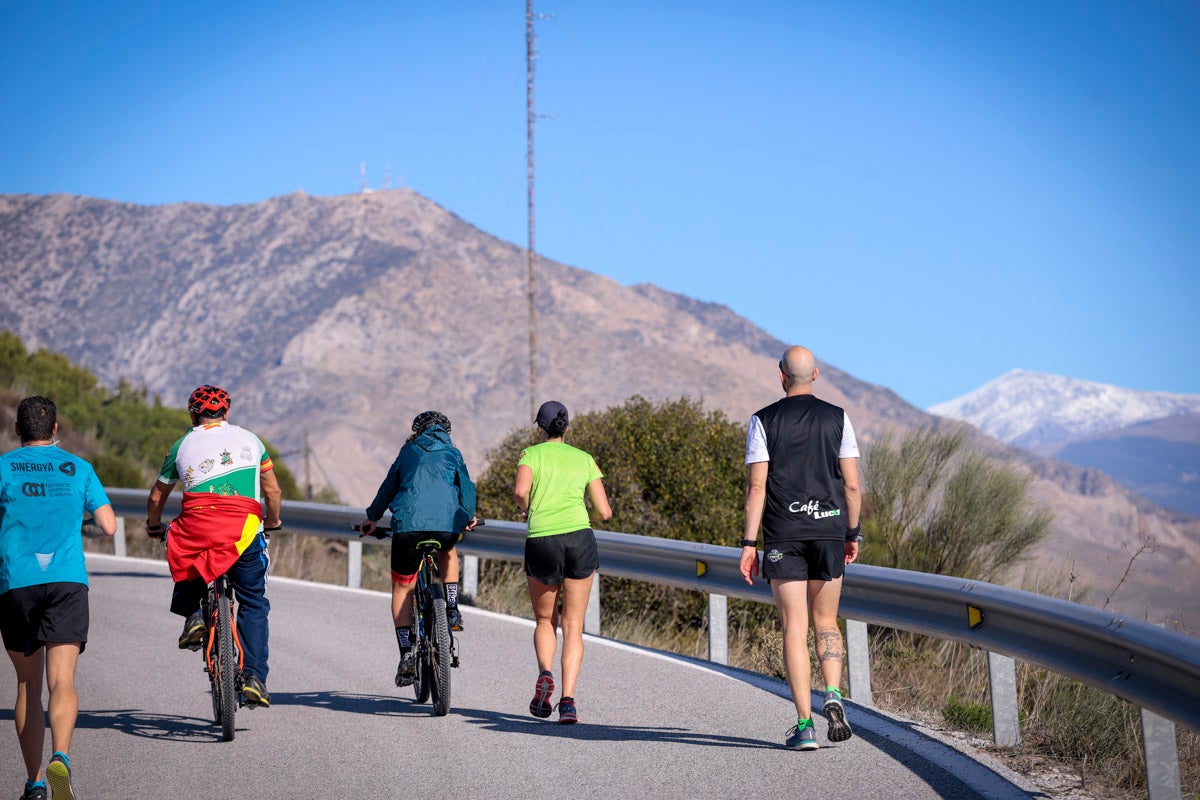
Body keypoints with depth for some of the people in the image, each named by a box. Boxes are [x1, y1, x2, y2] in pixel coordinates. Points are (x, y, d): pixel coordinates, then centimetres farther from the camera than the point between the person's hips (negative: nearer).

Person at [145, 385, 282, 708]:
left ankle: (192, 613, 12)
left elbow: (157, 496, 24)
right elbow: (273, 492, 21)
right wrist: (273, 522, 39)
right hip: (244, 530, 0)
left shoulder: (182, 445, 16)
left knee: (186, 559, 34)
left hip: (197, 526, 0)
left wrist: (154, 526, 43)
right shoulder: (249, 440, 18)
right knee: (254, 605, 10)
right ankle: (254, 676, -1)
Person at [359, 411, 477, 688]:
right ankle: (452, 610, 20)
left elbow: (389, 486, 27)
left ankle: (406, 655, 1)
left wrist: (373, 517, 40)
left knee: (401, 590, 12)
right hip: (448, 526, 1)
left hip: (408, 525, -1)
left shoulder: (408, 451, 20)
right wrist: (469, 517, 39)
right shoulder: (453, 453, 19)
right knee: (448, 554, 37)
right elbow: (467, 487, 19)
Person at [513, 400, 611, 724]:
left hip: (541, 542, -1)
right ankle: (568, 700, -8)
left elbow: (520, 491, -14)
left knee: (545, 621, 19)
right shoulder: (585, 459, 13)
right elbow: (604, 511, 6)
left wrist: (526, 510, 7)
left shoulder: (532, 454, 6)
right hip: (579, 539, 1)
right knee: (573, 627, 5)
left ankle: (545, 673, -8)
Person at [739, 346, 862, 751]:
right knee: (826, 622, 17)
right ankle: (833, 696, -5)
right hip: (829, 532, 2)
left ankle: (804, 724, -5)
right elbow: (852, 484, 1)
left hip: (783, 536, -2)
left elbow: (756, 487, -7)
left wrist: (749, 543, -4)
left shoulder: (764, 421, -1)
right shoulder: (837, 418, 4)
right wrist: (853, 534, 12)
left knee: (795, 629, 0)